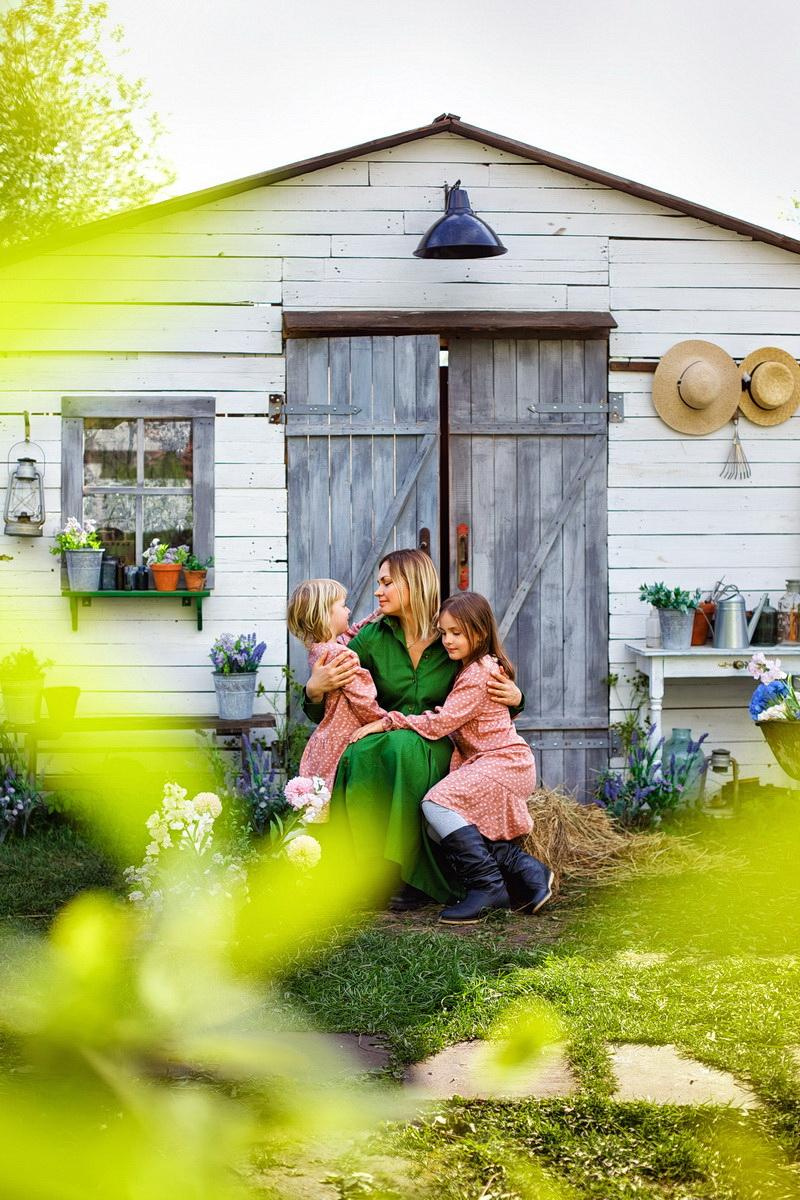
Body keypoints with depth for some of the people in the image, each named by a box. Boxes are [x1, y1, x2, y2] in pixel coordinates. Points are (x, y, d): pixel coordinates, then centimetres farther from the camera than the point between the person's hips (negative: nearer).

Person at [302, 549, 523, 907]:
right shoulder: (371, 638, 4)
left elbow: (487, 700, 17)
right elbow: (323, 715, 5)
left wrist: (513, 697, -7)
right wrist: (315, 689, -18)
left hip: (435, 750, -1)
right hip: (383, 740, 2)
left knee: (403, 746, -37)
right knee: (357, 756, -34)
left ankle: (412, 876, -29)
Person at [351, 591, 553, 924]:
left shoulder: (479, 673, -13)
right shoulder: (468, 669, 18)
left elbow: (440, 723, -19)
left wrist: (386, 722, -17)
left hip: (503, 760, -10)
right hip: (483, 760, 10)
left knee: (437, 803, -26)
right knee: (439, 830, 1)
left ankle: (488, 887, -22)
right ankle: (528, 871, 1)